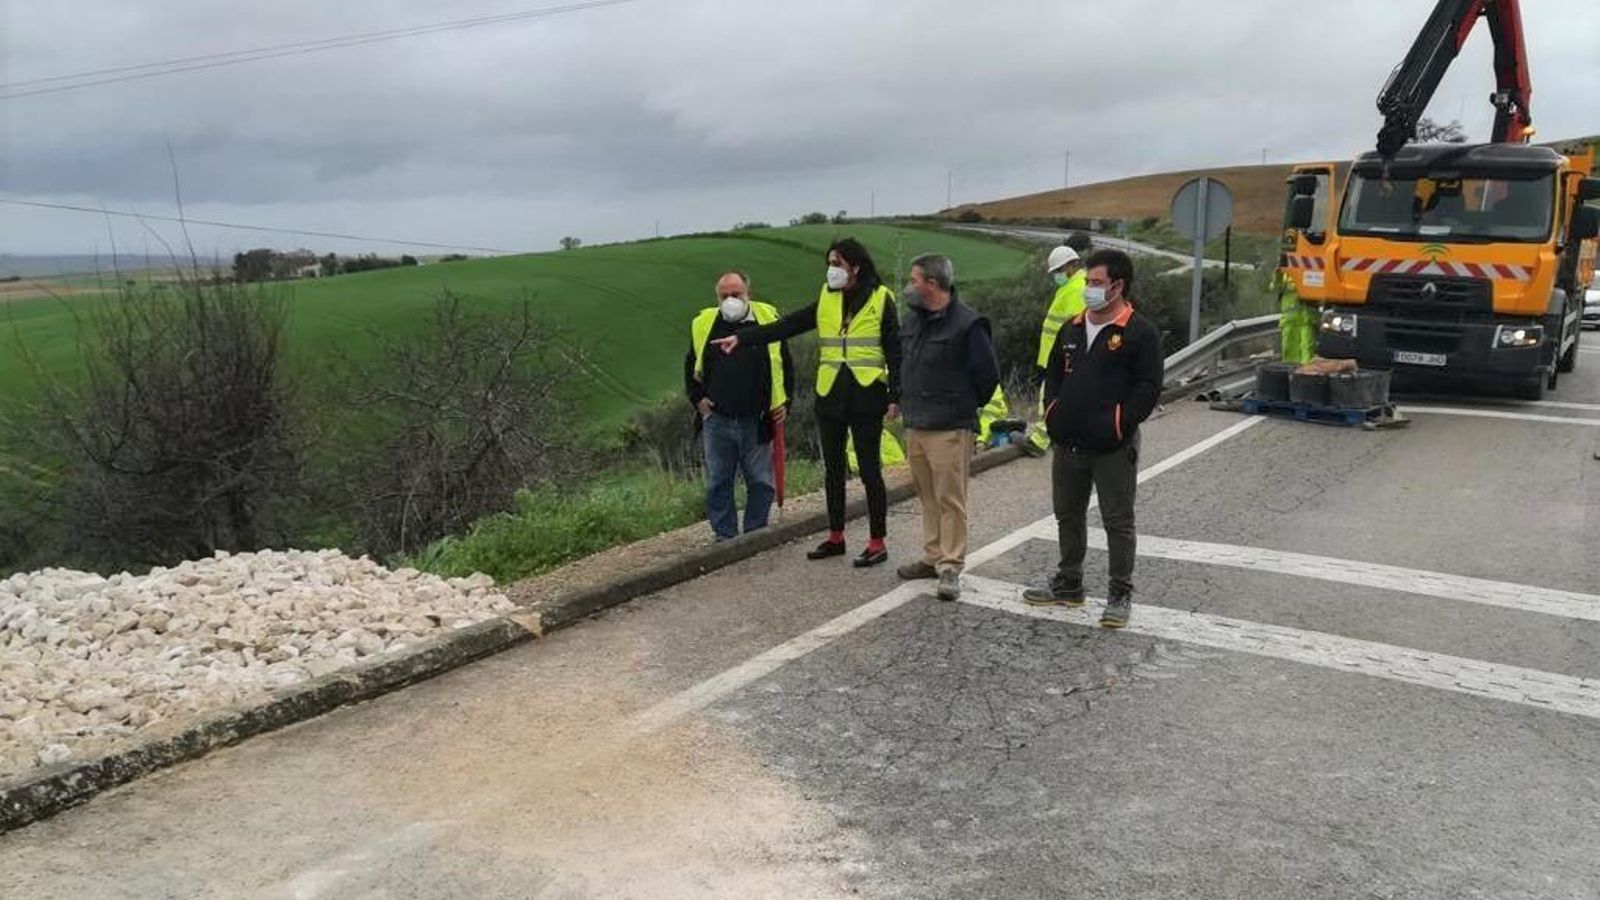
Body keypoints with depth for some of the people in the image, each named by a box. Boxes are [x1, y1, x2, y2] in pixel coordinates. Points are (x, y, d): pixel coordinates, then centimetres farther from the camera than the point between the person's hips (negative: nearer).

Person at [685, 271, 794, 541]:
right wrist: (698, 399, 4)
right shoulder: (703, 325, 5)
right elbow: (690, 369, 16)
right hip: (716, 421, 1)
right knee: (718, 483, 7)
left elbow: (785, 365, 9)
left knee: (761, 482, 6)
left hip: (757, 422, -1)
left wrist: (784, 402, 2)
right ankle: (725, 536, 18)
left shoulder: (768, 319, 2)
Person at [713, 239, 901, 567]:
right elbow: (786, 326, 4)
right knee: (833, 470, 13)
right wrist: (742, 337, -4)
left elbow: (895, 351, -3)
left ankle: (877, 543, 10)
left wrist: (895, 397, -9)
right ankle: (835, 537, 26)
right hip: (830, 398, 5)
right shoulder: (826, 300, 9)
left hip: (866, 398, -5)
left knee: (870, 471, 0)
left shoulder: (880, 299, -3)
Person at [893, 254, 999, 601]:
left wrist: (967, 406, 2)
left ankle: (950, 566, 2)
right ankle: (933, 557, 25)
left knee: (949, 498, -4)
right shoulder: (911, 320, 11)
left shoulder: (967, 324, -13)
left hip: (950, 429, -8)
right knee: (928, 497, 14)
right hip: (915, 425, 8)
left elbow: (988, 373, -9)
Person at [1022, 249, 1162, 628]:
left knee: (1118, 521, 2)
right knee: (1068, 515, 16)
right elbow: (1053, 374, 20)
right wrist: (1053, 413, 6)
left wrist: (1116, 425, -16)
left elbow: (1149, 388, -12)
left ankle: (1121, 595, 14)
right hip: (1068, 444, 7)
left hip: (1113, 448, -7)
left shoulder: (1140, 333, -8)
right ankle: (1069, 585, 31)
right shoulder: (1072, 329, 12)